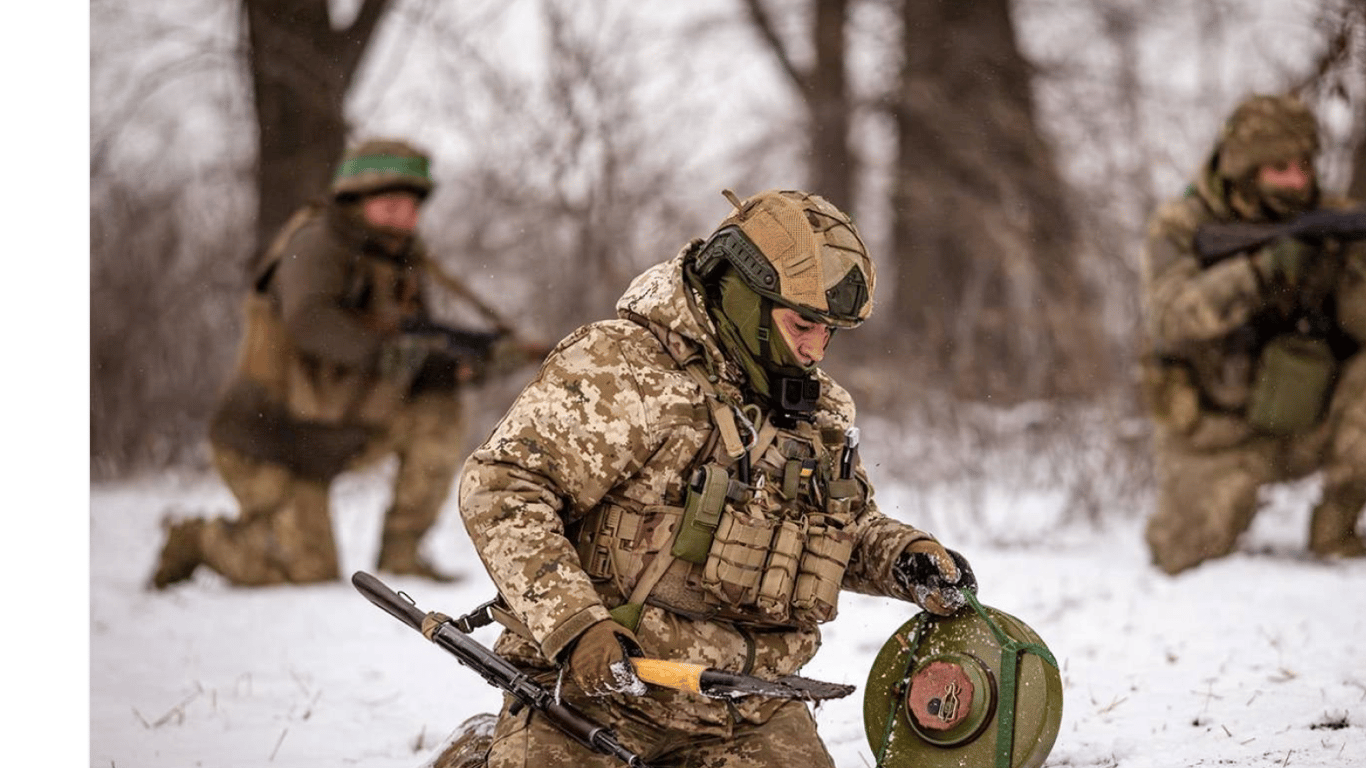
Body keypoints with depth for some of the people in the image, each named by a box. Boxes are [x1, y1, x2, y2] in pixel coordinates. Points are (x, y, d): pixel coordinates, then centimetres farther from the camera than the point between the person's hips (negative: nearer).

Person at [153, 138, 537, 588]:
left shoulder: (403, 265, 5)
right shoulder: (318, 244, -17)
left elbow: (418, 365, 5)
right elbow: (309, 319, -37)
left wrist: (458, 363, -17)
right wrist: (382, 353, -51)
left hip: (330, 440, 7)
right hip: (267, 441, -7)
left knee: (437, 413, -8)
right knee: (310, 575, -11)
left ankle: (400, 555, -1)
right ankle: (199, 540, 13)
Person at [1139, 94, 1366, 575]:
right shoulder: (1180, 229, -12)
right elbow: (1173, 318, -29)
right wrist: (1264, 268, -39)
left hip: (1305, 428, 2)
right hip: (1215, 440, -2)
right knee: (1193, 561, -10)